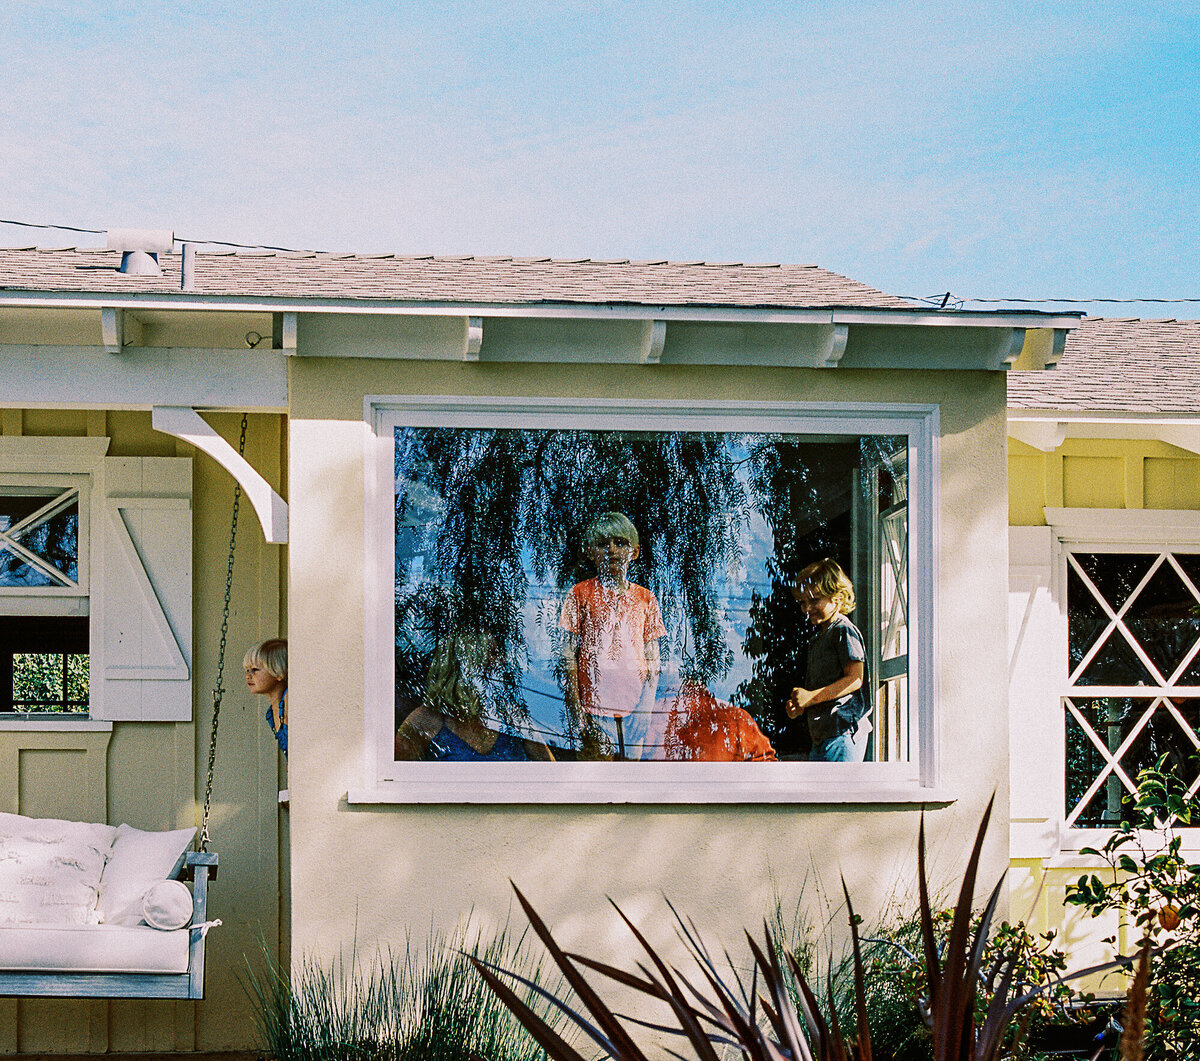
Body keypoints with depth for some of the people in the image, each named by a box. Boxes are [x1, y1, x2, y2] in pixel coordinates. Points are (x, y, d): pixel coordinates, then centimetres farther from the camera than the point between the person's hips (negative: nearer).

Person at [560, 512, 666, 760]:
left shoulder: (646, 599, 9)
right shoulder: (581, 594, 2)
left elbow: (653, 659, 11)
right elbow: (569, 656, 0)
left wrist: (649, 703, 1)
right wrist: (574, 706, -8)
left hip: (635, 705, 3)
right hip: (595, 705, -3)